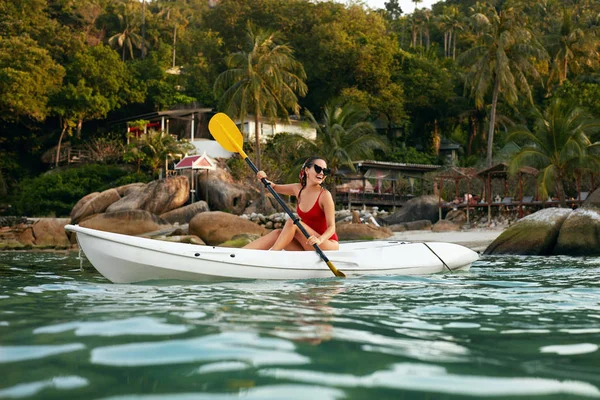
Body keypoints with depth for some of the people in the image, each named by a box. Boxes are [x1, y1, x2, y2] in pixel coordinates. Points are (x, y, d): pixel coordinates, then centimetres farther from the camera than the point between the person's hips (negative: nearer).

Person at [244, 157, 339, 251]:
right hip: (308, 248, 6)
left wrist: (319, 240, -36)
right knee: (278, 233, -13)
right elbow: (274, 187, 21)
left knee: (292, 222, -21)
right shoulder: (298, 189, 4)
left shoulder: (324, 195, -13)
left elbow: (331, 227, -16)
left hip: (329, 245, -6)